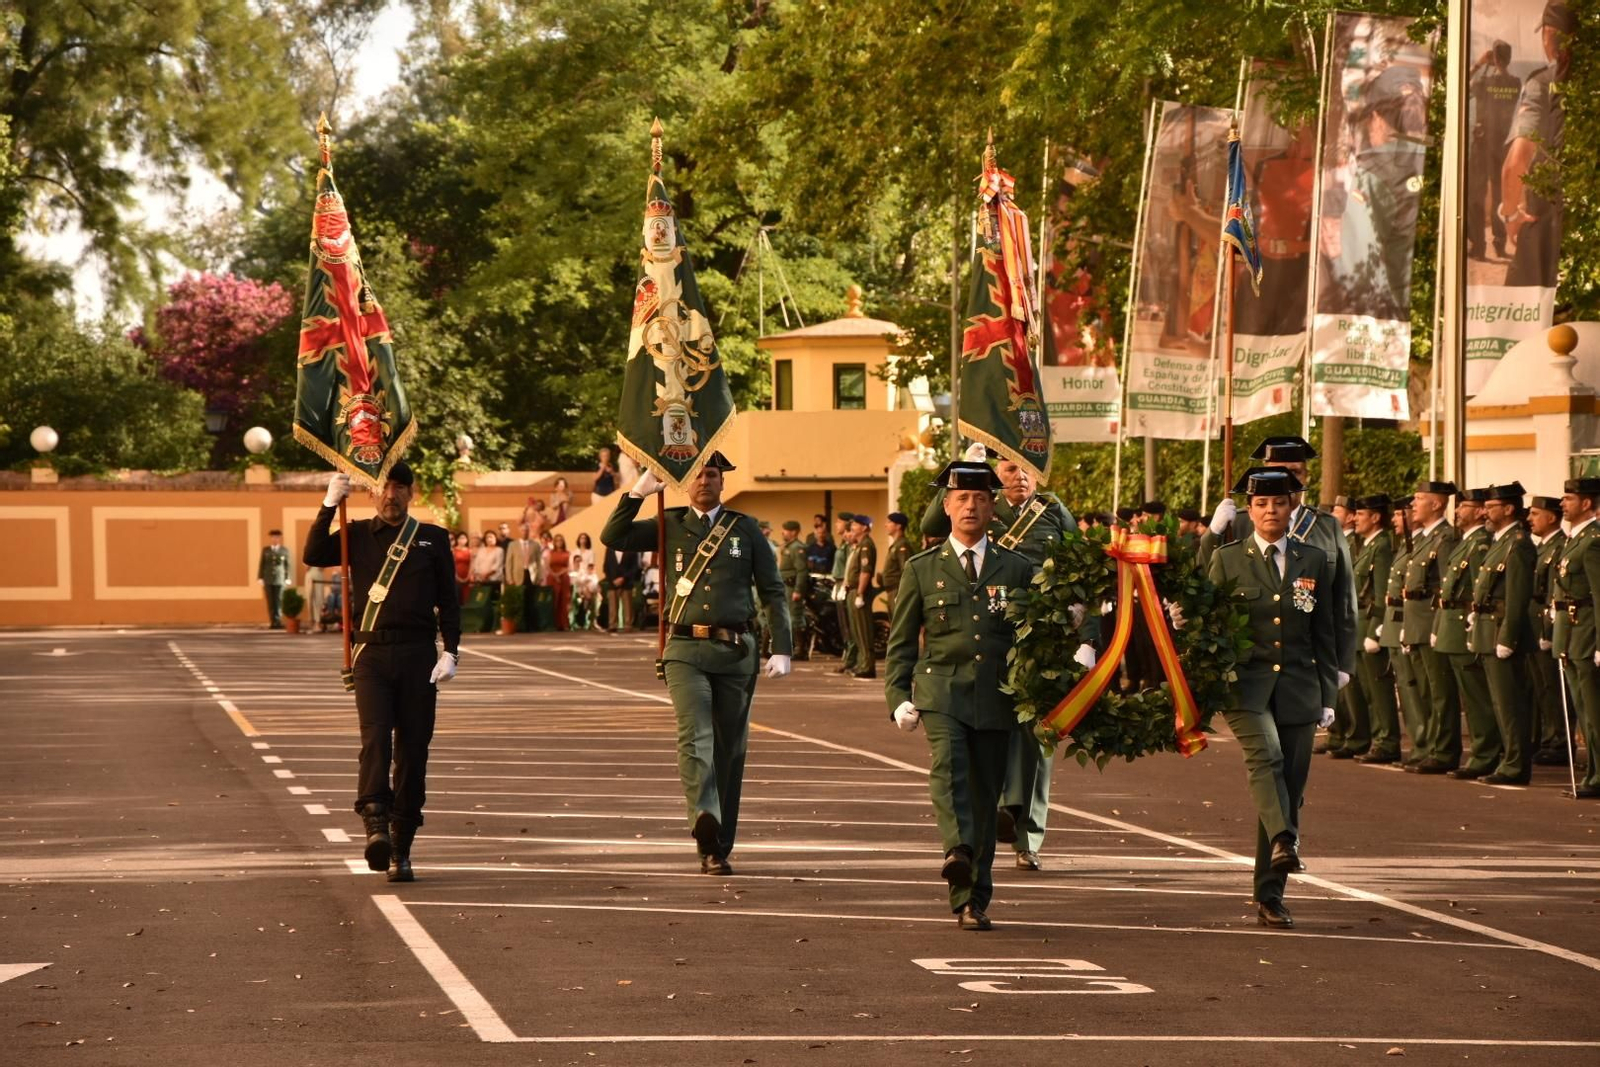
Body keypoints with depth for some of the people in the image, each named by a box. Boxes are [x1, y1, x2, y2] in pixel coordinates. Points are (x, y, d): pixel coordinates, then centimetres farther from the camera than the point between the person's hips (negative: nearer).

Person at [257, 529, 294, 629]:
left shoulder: (284, 551, 4)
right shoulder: (265, 550, 9)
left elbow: (288, 565, 3)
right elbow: (262, 564, 8)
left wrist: (288, 579, -4)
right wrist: (260, 578, 0)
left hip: (280, 580, -2)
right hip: (268, 580, 2)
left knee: (279, 602, -5)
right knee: (270, 602, 1)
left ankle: (278, 622, -5)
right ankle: (272, 622, 2)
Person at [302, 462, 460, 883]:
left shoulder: (432, 539, 11)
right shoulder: (358, 536, 11)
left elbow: (448, 600, 10)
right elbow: (313, 556, -5)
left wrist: (450, 651, -1)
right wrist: (330, 504, -10)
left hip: (418, 655, 1)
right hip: (371, 654, -1)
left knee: (413, 750, 1)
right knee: (375, 738, -20)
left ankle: (401, 849, 7)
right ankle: (376, 826, -33)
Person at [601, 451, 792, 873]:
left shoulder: (745, 529, 10)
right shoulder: (670, 527, 11)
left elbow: (774, 592, 9)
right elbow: (612, 538, 2)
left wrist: (781, 651, 0)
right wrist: (639, 491, -6)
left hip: (735, 650, 1)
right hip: (685, 651, -1)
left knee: (730, 750, 5)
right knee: (695, 736, -22)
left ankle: (718, 848, 13)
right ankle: (704, 819, -42)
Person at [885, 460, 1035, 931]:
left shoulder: (1017, 570, 10)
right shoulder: (922, 569, 8)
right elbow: (901, 641, 11)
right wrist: (898, 698, 0)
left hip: (996, 699, 1)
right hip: (941, 692, -1)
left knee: (985, 796, 2)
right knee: (948, 767, -28)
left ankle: (973, 901, 8)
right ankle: (958, 851, -46)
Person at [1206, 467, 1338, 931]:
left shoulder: (1313, 560, 10)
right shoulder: (1227, 560, 3)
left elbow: (1324, 634, 12)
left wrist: (1328, 696, 9)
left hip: (1298, 688, 2)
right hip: (1246, 684, -2)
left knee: (1289, 788, 2)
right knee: (1265, 756, -30)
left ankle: (1269, 896, 8)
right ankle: (1283, 841, -47)